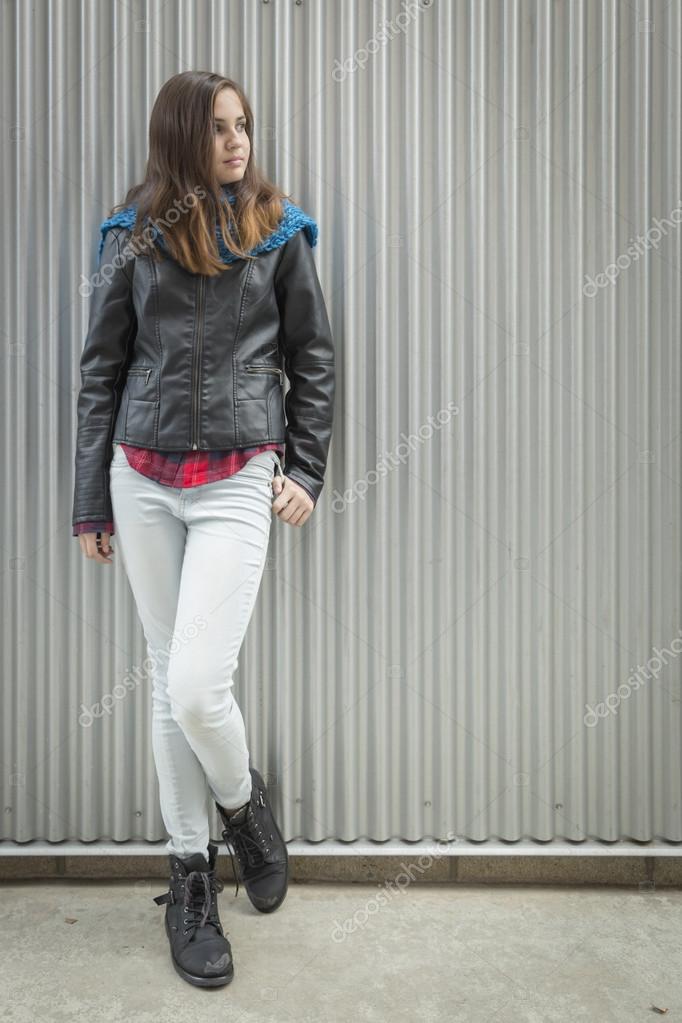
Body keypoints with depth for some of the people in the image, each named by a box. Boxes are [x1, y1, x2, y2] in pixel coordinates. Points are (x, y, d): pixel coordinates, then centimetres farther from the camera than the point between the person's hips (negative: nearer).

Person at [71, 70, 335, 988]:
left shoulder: (278, 231, 7)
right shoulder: (132, 236, 8)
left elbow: (313, 359, 9)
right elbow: (101, 370, 9)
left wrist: (306, 470, -1)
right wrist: (91, 501, 8)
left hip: (239, 481, -2)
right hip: (143, 479, 2)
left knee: (196, 686, -12)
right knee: (170, 682, 9)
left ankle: (243, 802, 23)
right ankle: (191, 874, 28)